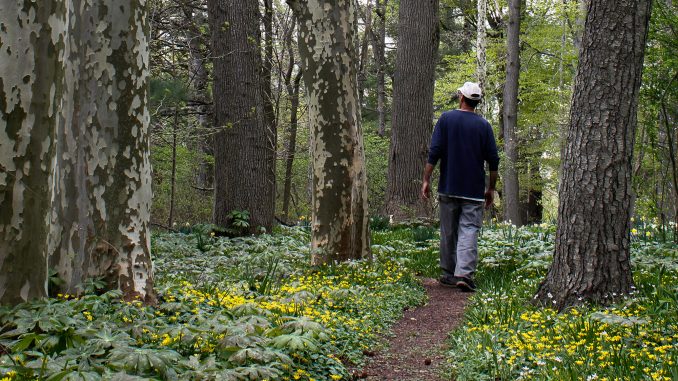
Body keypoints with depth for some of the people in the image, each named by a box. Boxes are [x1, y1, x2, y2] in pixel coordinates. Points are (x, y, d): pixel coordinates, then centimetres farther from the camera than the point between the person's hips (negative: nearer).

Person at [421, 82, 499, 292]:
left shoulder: (446, 119, -1)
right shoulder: (483, 125, 1)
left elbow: (434, 152, -5)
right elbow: (493, 160, 3)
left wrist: (426, 180, -1)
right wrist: (491, 188, 12)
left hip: (448, 187, 1)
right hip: (474, 190, -1)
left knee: (448, 231, 10)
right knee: (469, 230, -3)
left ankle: (448, 274, 18)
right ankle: (464, 274, -17)